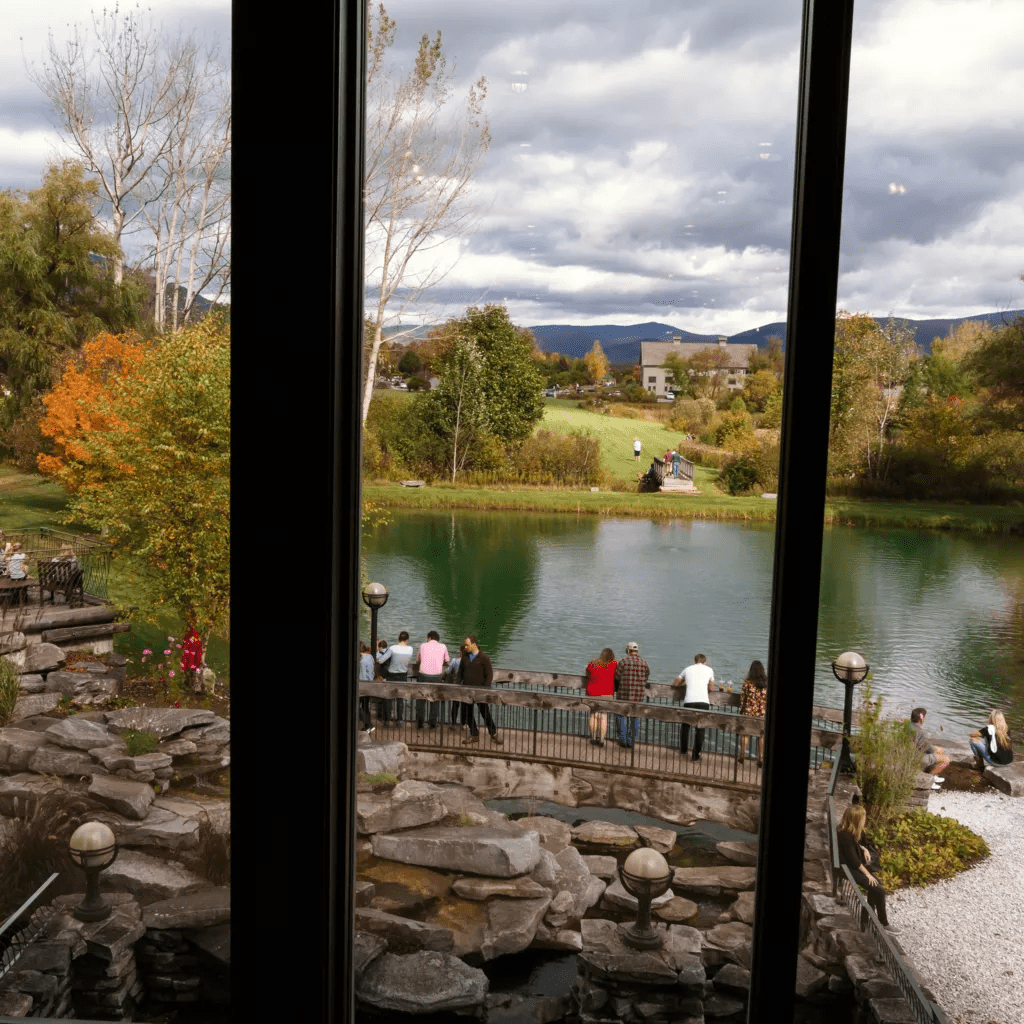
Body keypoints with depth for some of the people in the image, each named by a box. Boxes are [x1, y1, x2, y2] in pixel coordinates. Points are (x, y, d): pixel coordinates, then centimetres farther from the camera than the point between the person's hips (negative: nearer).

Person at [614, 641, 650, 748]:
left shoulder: (623, 662, -8)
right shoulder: (644, 663, 1)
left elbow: (617, 678, -4)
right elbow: (646, 678, 7)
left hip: (624, 694, -2)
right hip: (638, 695, 3)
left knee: (623, 716, 10)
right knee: (635, 718, 12)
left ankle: (623, 740, 8)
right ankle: (631, 741, 14)